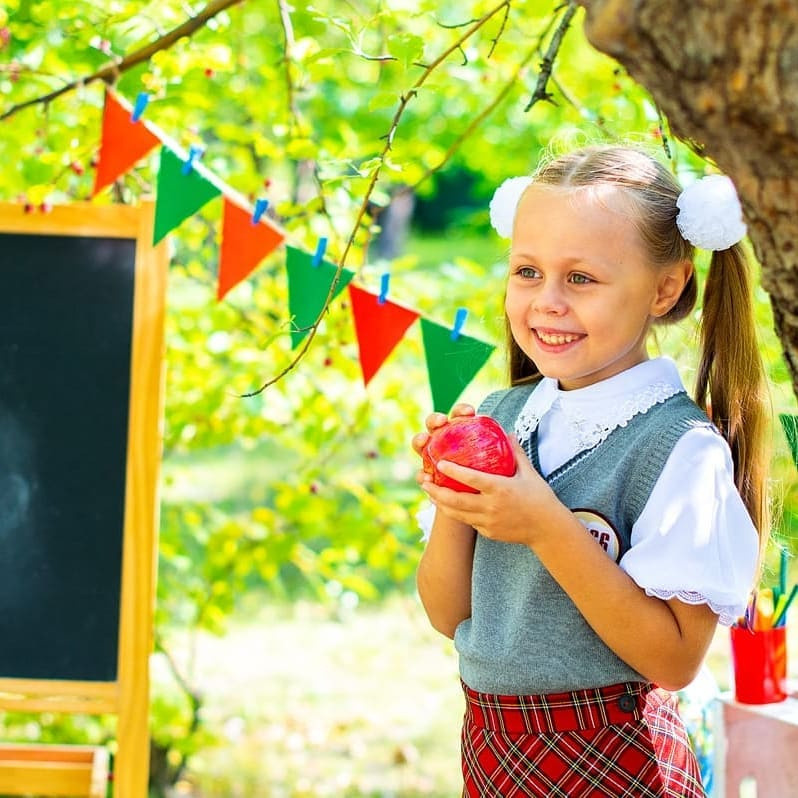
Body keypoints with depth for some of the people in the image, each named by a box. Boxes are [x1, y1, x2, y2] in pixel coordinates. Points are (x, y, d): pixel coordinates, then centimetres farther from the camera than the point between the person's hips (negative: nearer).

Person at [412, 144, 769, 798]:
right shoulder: (500, 415, 1)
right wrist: (453, 505, -12)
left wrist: (548, 527, -24)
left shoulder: (680, 445, -16)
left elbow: (675, 659, -19)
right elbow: (447, 615, 5)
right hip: (491, 745, 5)